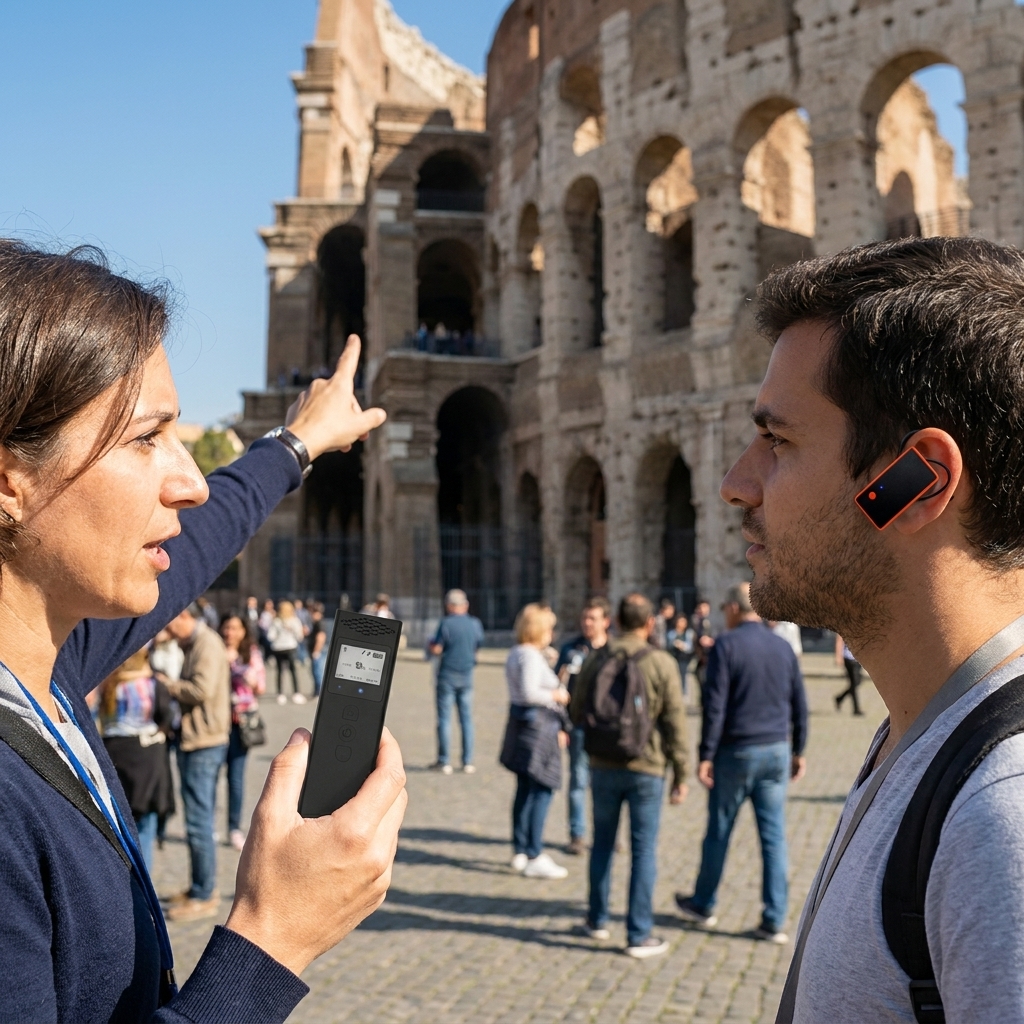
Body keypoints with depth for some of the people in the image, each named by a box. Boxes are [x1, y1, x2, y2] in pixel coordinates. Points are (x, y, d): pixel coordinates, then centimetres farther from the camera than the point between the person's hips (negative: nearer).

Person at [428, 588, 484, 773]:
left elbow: (436, 649, -13)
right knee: (467, 718, 9)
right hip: (466, 676, 4)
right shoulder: (475, 623, 1)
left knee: (444, 718, 2)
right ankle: (468, 762, 9)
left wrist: (431, 643, 8)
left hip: (447, 676, -4)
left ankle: (444, 762, 3)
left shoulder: (446, 623, -12)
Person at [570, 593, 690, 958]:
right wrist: (680, 775, -1)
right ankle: (639, 935, 9)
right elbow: (675, 724, -9)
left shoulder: (595, 660, -1)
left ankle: (598, 920, 30)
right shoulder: (662, 664, -10)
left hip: (603, 767, 3)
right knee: (643, 851, 5)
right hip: (646, 769, -3)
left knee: (602, 844, 18)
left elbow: (577, 714, 6)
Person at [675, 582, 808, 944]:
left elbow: (715, 705, -14)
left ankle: (703, 905, 26)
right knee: (774, 836, 6)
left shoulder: (726, 645, -10)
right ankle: (774, 921, 7)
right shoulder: (783, 647, 7)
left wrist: (706, 755, -11)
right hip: (776, 751, 4)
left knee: (718, 832, 10)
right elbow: (799, 703, 10)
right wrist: (798, 750, 18)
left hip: (736, 751, -4)